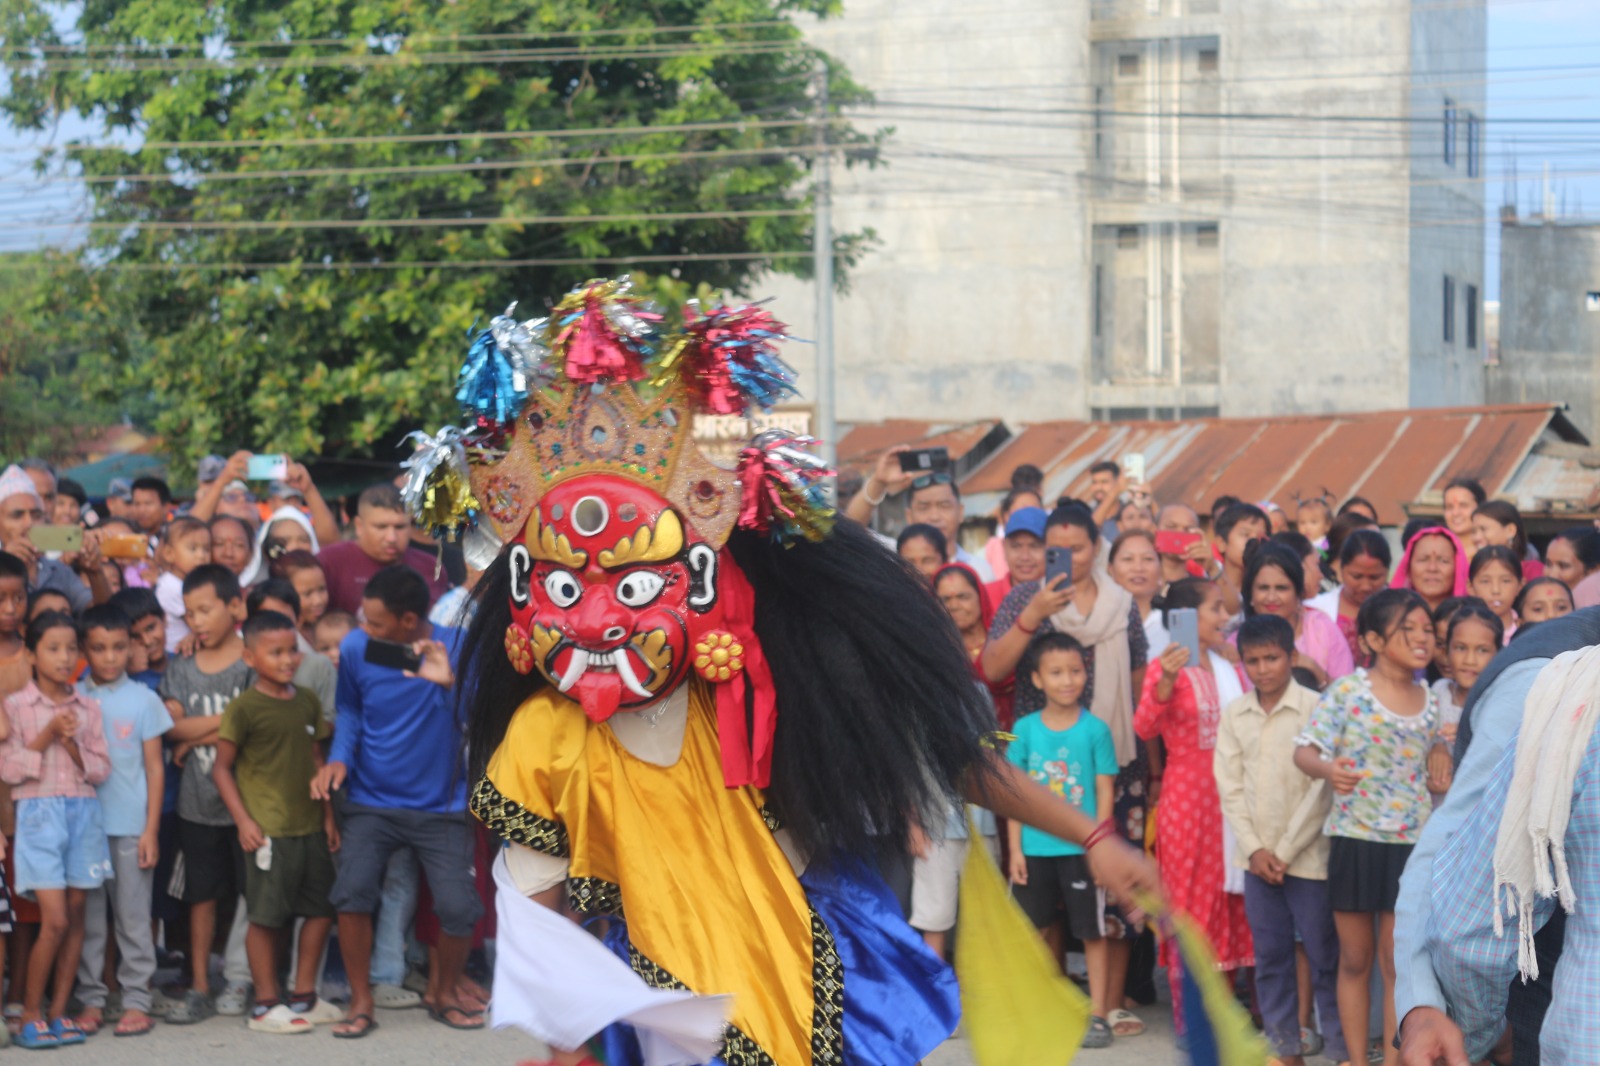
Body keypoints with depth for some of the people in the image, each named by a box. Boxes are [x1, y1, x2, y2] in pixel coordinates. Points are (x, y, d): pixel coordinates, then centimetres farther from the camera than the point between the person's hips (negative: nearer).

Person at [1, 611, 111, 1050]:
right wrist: (46, 736, -13)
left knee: (75, 918, 4)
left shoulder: (88, 708, 9)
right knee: (54, 920, -11)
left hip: (83, 812, 4)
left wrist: (72, 745, -11)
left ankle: (58, 1010, 13)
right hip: (38, 812, -4)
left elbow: (101, 769, 6)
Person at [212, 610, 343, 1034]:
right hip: (268, 830, -6)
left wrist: (328, 815, 15)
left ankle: (304, 996, 22)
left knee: (320, 909, 9)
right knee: (266, 916, 0)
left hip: (310, 827, 6)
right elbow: (222, 767, -5)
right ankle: (265, 1005, 10)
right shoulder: (244, 708, -8)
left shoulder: (307, 701, 10)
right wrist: (243, 820, -12)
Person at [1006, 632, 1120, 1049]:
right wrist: (1015, 849, 1)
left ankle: (1098, 1014, 8)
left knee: (1092, 931, 2)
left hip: (1081, 849, -2)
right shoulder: (1025, 729, 1)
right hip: (1035, 848, 2)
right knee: (1043, 929, 11)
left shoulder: (1095, 729, -4)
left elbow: (1104, 791, -2)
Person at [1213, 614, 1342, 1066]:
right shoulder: (1234, 714, 7)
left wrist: (1285, 852, -9)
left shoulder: (1314, 709, -7)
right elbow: (1229, 786, 7)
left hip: (1307, 855, -4)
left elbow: (1322, 789, -8)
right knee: (1270, 956, 8)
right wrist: (1255, 848, -3)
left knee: (1323, 955, -1)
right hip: (1256, 856, 4)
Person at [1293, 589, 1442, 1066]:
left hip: (1411, 845, 2)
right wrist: (1329, 770, -32)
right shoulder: (1348, 691, -7)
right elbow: (1304, 750, -13)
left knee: (1396, 962, 3)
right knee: (1354, 960, 7)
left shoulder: (1431, 703, 6)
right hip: (1354, 840, -2)